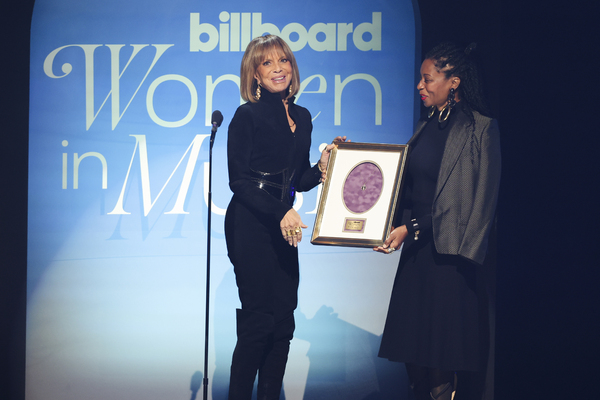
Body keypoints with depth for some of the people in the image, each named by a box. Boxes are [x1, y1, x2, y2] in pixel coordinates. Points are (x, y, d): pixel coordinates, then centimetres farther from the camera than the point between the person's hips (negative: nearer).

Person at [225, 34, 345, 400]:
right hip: (250, 227, -6)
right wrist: (281, 212, -19)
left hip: (283, 230, 6)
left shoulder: (302, 117, 13)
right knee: (259, 320, -6)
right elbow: (238, 180, -10)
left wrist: (323, 166, -2)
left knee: (284, 321, 6)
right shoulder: (248, 116, -6)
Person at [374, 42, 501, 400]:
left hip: (447, 254, -7)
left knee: (442, 357, -4)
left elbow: (479, 200, -15)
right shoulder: (427, 126, 15)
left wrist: (411, 229, -18)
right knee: (413, 354, 9)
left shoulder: (481, 129, -9)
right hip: (416, 250, 7)